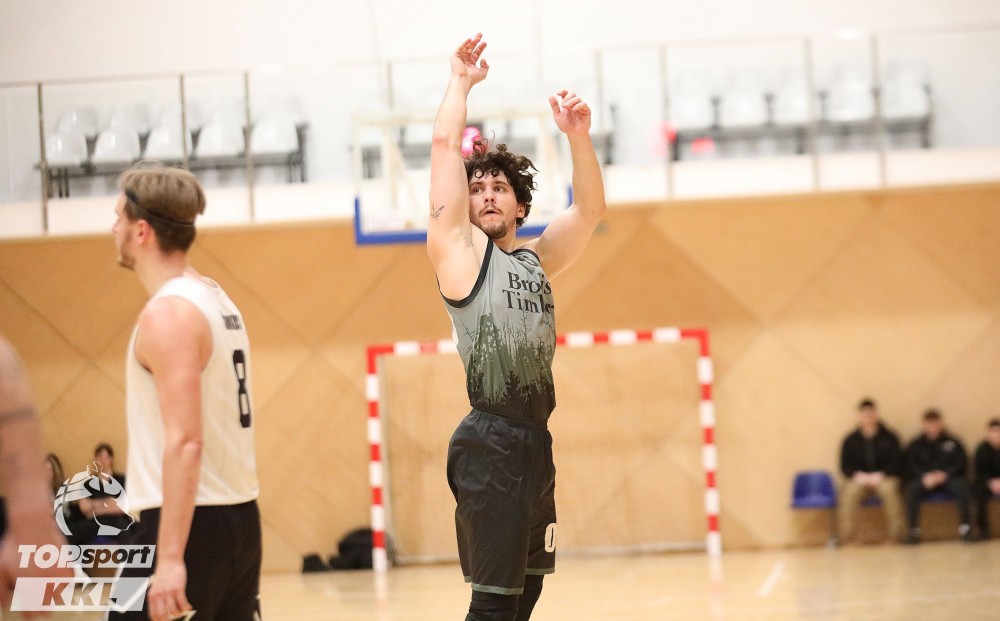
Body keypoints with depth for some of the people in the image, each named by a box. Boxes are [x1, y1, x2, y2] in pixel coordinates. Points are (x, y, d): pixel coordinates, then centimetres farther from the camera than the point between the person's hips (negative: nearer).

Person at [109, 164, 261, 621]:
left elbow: (185, 441, -22)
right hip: (239, 516, 9)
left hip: (190, 524, -9)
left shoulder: (168, 314, -14)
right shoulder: (217, 301, 14)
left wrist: (170, 558, -25)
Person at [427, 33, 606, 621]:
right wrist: (461, 82, 9)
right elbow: (445, 145, -2)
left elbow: (591, 208, 11)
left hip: (535, 442, 7)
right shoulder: (459, 247, 2)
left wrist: (578, 135, -1)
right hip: (492, 444, -7)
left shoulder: (536, 259, 17)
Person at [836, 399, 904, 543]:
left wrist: (880, 475, -16)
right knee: (849, 492, -33)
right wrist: (857, 475, -15)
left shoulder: (890, 437, 5)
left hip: (884, 478, -1)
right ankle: (845, 535, -32)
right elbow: (845, 465, 5)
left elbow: (896, 462, -1)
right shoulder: (850, 440, 8)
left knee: (889, 490, -37)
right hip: (859, 479, 1)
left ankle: (896, 532, -31)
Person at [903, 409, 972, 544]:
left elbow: (961, 463, 1)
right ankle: (914, 530, -32)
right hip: (925, 480, 0)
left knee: (961, 486, -33)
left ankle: (965, 527, -29)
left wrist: (944, 475, -17)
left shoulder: (953, 442, 8)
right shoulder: (916, 445, 10)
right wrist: (924, 476, -20)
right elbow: (909, 465, 0)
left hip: (948, 478, 0)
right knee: (912, 489, -33)